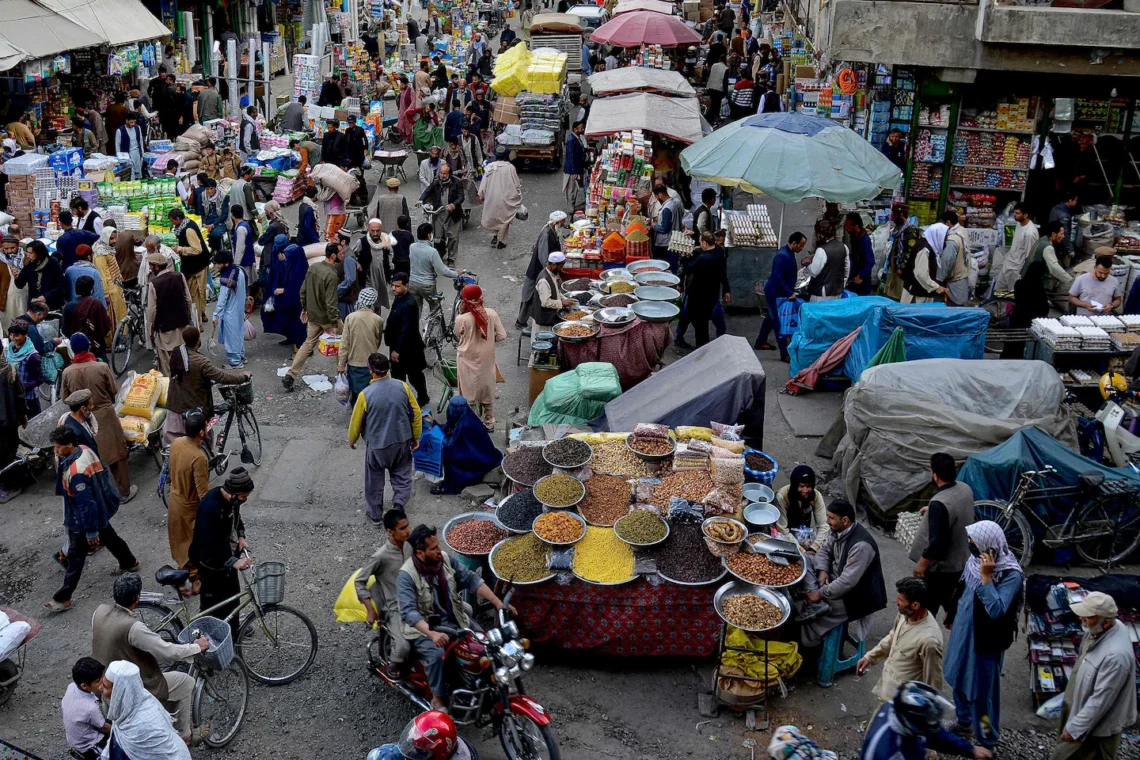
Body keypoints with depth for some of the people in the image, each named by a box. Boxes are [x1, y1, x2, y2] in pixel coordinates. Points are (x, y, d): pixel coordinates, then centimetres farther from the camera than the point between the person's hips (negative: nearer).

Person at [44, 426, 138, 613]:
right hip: (100, 511, 9)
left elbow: (86, 504, -31)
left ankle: (63, 598, 18)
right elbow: (102, 473, 7)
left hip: (82, 520, -9)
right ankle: (129, 563, 52)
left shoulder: (76, 472, -36)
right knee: (109, 538, 30)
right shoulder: (86, 450, -10)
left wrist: (91, 531, -22)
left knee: (75, 557, 5)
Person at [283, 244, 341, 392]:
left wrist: (304, 308, 21)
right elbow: (330, 303, -25)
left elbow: (303, 291, 8)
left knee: (308, 343, 14)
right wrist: (334, 323, -20)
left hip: (313, 316, 7)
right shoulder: (331, 275, -24)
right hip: (326, 317, -7)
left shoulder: (313, 267, 0)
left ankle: (290, 376, 7)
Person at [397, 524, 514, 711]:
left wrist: (498, 603, -13)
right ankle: (438, 698, -12)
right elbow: (408, 611, -31)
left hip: (454, 621, 6)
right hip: (424, 629, -6)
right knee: (437, 654, -32)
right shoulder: (406, 575, -21)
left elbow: (471, 580, -4)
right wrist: (432, 633, -46)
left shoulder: (445, 559, -4)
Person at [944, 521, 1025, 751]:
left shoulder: (1011, 575, -27)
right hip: (963, 632, 8)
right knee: (959, 679, 25)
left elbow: (996, 610, -35)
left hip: (985, 640, -7)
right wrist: (952, 615, 21)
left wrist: (986, 577, -36)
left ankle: (986, 741, 26)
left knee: (981, 689, 6)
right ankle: (965, 723, 48)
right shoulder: (976, 559, -6)